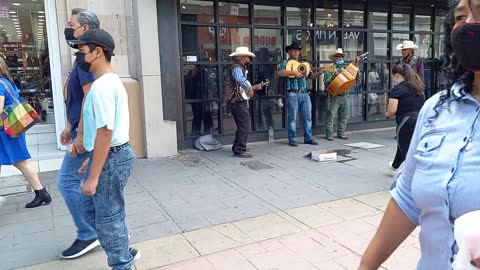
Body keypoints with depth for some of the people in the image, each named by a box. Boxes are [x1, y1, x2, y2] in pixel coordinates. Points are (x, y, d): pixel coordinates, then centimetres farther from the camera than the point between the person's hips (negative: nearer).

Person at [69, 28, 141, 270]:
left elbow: (105, 132, -25)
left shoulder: (102, 86, -20)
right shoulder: (111, 81, 12)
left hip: (111, 159, -10)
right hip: (110, 155, 10)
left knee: (108, 218, 5)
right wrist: (92, 160, 24)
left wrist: (93, 177, -21)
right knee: (91, 208, 21)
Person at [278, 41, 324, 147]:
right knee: (293, 117, 0)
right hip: (293, 94, -5)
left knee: (308, 116, 7)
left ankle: (308, 138, 16)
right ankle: (292, 139, 8)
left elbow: (311, 76, 19)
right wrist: (294, 72, -22)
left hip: (305, 93, 6)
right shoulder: (285, 62, 3)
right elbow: (280, 73, -15)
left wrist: (319, 73, 0)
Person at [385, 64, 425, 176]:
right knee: (403, 145, 29)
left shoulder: (397, 89, -9)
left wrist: (387, 114, 3)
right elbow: (423, 105, 18)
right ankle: (394, 167, 51)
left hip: (407, 122, -8)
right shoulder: (417, 87, 14)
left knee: (407, 150, 4)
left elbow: (392, 110, -17)